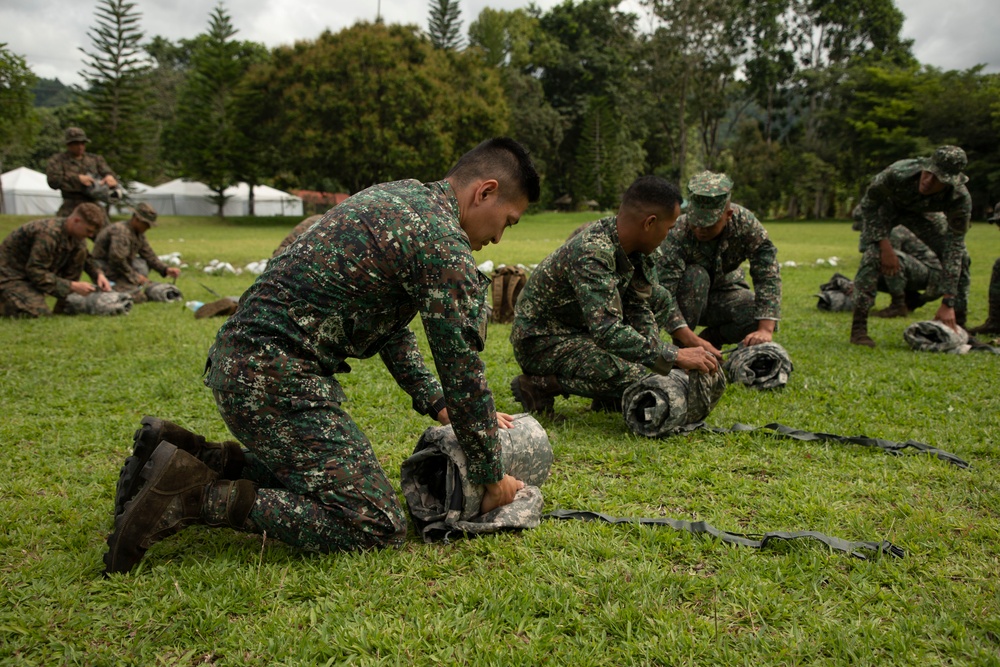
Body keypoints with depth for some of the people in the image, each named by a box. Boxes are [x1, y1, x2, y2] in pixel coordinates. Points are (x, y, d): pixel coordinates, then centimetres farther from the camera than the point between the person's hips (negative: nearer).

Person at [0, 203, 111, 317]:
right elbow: (36, 273, -29)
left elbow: (85, 257, 14)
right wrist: (73, 286, -29)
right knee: (40, 313, -30)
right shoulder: (48, 234, -30)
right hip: (10, 276, -8)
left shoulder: (74, 234, -4)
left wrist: (99, 274, -6)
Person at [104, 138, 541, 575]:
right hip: (275, 381, -10)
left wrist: (437, 405, 20)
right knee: (377, 525, -8)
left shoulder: (397, 195, 16)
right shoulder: (443, 242, -14)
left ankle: (186, 458, 17)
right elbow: (463, 370, -12)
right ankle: (200, 497, -12)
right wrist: (492, 479, 1)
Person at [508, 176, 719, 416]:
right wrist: (674, 356, -33)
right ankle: (540, 384, -11)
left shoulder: (633, 250, -2)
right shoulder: (590, 254, -30)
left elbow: (637, 309, 5)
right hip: (541, 342, -9)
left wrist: (664, 357, -9)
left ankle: (608, 398, 5)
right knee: (636, 377, -25)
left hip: (578, 329, 9)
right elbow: (606, 331, -38)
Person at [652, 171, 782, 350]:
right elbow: (662, 297, -39)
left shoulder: (745, 223, -24)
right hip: (686, 299, -2)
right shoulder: (677, 234, -33)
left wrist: (766, 331, -38)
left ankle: (711, 337, 2)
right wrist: (692, 341, -49)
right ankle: (680, 349, -18)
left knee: (760, 315, -26)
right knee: (696, 275, -35)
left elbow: (768, 276, -27)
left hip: (724, 292, 3)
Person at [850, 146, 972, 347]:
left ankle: (958, 326, 6)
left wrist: (948, 303, -34)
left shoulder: (961, 200, -35)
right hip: (886, 205, -3)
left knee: (960, 257, -10)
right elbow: (869, 204, -22)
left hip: (922, 211, 3)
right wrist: (886, 247, -28)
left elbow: (954, 248, -31)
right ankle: (858, 328, -19)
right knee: (873, 254, -26)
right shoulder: (897, 174, -42)